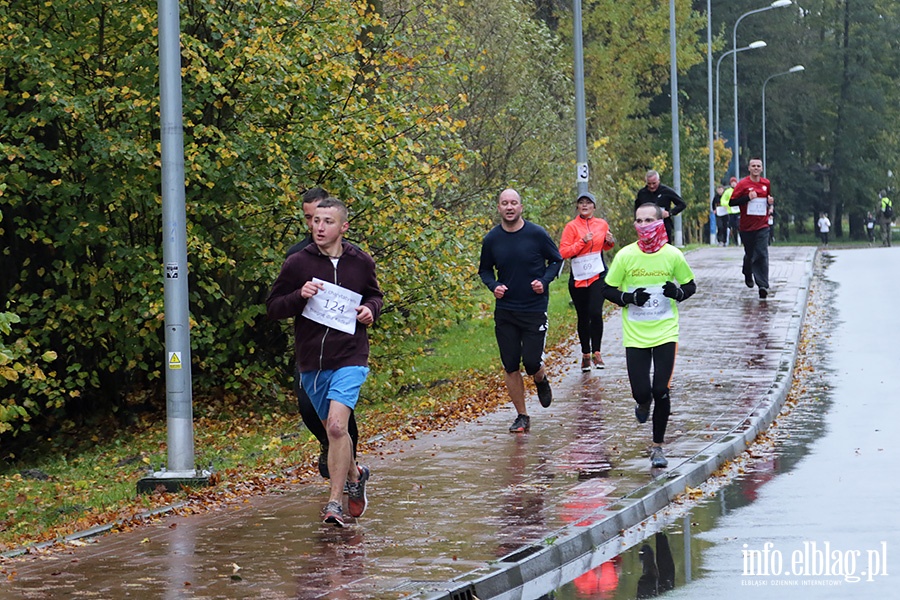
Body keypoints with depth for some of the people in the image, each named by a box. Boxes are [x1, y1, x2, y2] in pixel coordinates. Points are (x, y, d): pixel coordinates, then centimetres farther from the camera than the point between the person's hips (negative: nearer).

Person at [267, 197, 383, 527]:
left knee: (337, 426, -19)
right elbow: (272, 307, 2)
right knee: (331, 430, 13)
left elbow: (375, 295, 22)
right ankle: (355, 475, 43)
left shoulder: (361, 263, 3)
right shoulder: (297, 263, -1)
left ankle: (334, 503, -14)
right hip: (311, 363, 2)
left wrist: (370, 309, -1)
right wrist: (299, 296, -16)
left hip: (350, 359, -2)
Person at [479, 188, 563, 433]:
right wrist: (493, 286, -7)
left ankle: (541, 381, 29)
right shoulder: (491, 239, -1)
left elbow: (557, 260, 4)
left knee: (531, 362, -8)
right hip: (505, 312, 2)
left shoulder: (537, 234, -8)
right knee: (510, 366, 2)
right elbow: (485, 270, 13)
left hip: (535, 309, -2)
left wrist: (544, 281, -13)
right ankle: (522, 417, 15)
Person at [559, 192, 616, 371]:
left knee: (595, 312, -15)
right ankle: (585, 354, 22)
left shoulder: (602, 224, 5)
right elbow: (563, 252, -11)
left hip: (598, 274, 0)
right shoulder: (571, 226, -4)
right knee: (583, 316, 7)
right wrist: (582, 242, -20)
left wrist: (610, 242, 0)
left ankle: (596, 353, -3)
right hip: (578, 276, 0)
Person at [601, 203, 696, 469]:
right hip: (635, 335, 0)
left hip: (665, 334, 0)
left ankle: (658, 447, 12)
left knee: (661, 391, -6)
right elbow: (608, 290, 3)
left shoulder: (673, 255, -4)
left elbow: (690, 285, 10)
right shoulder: (625, 256, -5)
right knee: (641, 392, -4)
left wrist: (678, 293, -13)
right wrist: (628, 298, -16)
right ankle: (643, 403, 36)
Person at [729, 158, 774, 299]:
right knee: (750, 254, 12)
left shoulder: (766, 183, 7)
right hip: (747, 226, -1)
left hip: (762, 226, 1)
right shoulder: (743, 184, -5)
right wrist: (747, 198, -20)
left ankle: (763, 286, -15)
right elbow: (732, 202, -8)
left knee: (762, 255, -10)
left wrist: (771, 202, 0)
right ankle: (748, 275, 43)